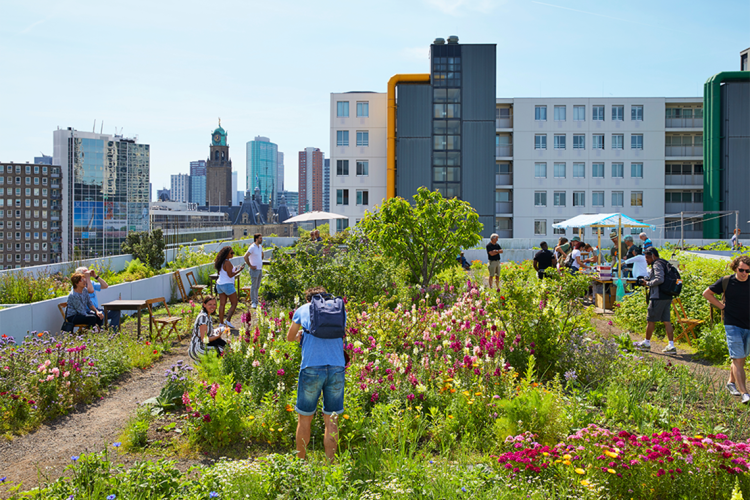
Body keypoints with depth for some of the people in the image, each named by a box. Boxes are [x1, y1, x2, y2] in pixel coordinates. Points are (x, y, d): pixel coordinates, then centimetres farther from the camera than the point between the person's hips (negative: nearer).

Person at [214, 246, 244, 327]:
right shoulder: (227, 262, -18)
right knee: (234, 304, 2)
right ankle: (228, 320, -5)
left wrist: (234, 270, 21)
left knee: (222, 304, 10)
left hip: (219, 284, 8)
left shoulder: (221, 262, 9)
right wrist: (239, 270, -14)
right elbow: (230, 275, -20)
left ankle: (221, 322, 11)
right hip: (227, 285, -8)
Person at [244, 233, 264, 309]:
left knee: (257, 286, 14)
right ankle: (253, 302, 3)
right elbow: (245, 256, -23)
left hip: (260, 269, 8)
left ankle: (256, 301, 22)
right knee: (253, 286, -2)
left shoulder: (260, 247, 10)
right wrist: (250, 266, -17)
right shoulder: (252, 247, -15)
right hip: (255, 269, -8)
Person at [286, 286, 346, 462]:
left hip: (312, 368, -2)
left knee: (305, 419, 11)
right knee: (331, 420, 10)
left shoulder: (303, 309, 12)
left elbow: (290, 338, 24)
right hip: (338, 368, 2)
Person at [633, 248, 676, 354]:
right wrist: (646, 281, 12)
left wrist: (648, 283, -11)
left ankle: (646, 343, 16)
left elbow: (659, 279, -25)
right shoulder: (664, 263, 19)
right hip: (667, 297, 9)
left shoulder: (657, 265, -12)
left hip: (658, 297, -9)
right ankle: (671, 346, 1)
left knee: (650, 320, 4)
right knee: (666, 321, 6)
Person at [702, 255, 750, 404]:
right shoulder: (726, 281, -4)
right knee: (737, 358, -10)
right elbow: (707, 293, 8)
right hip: (732, 325, -3)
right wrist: (722, 306, 0)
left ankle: (731, 382, 35)